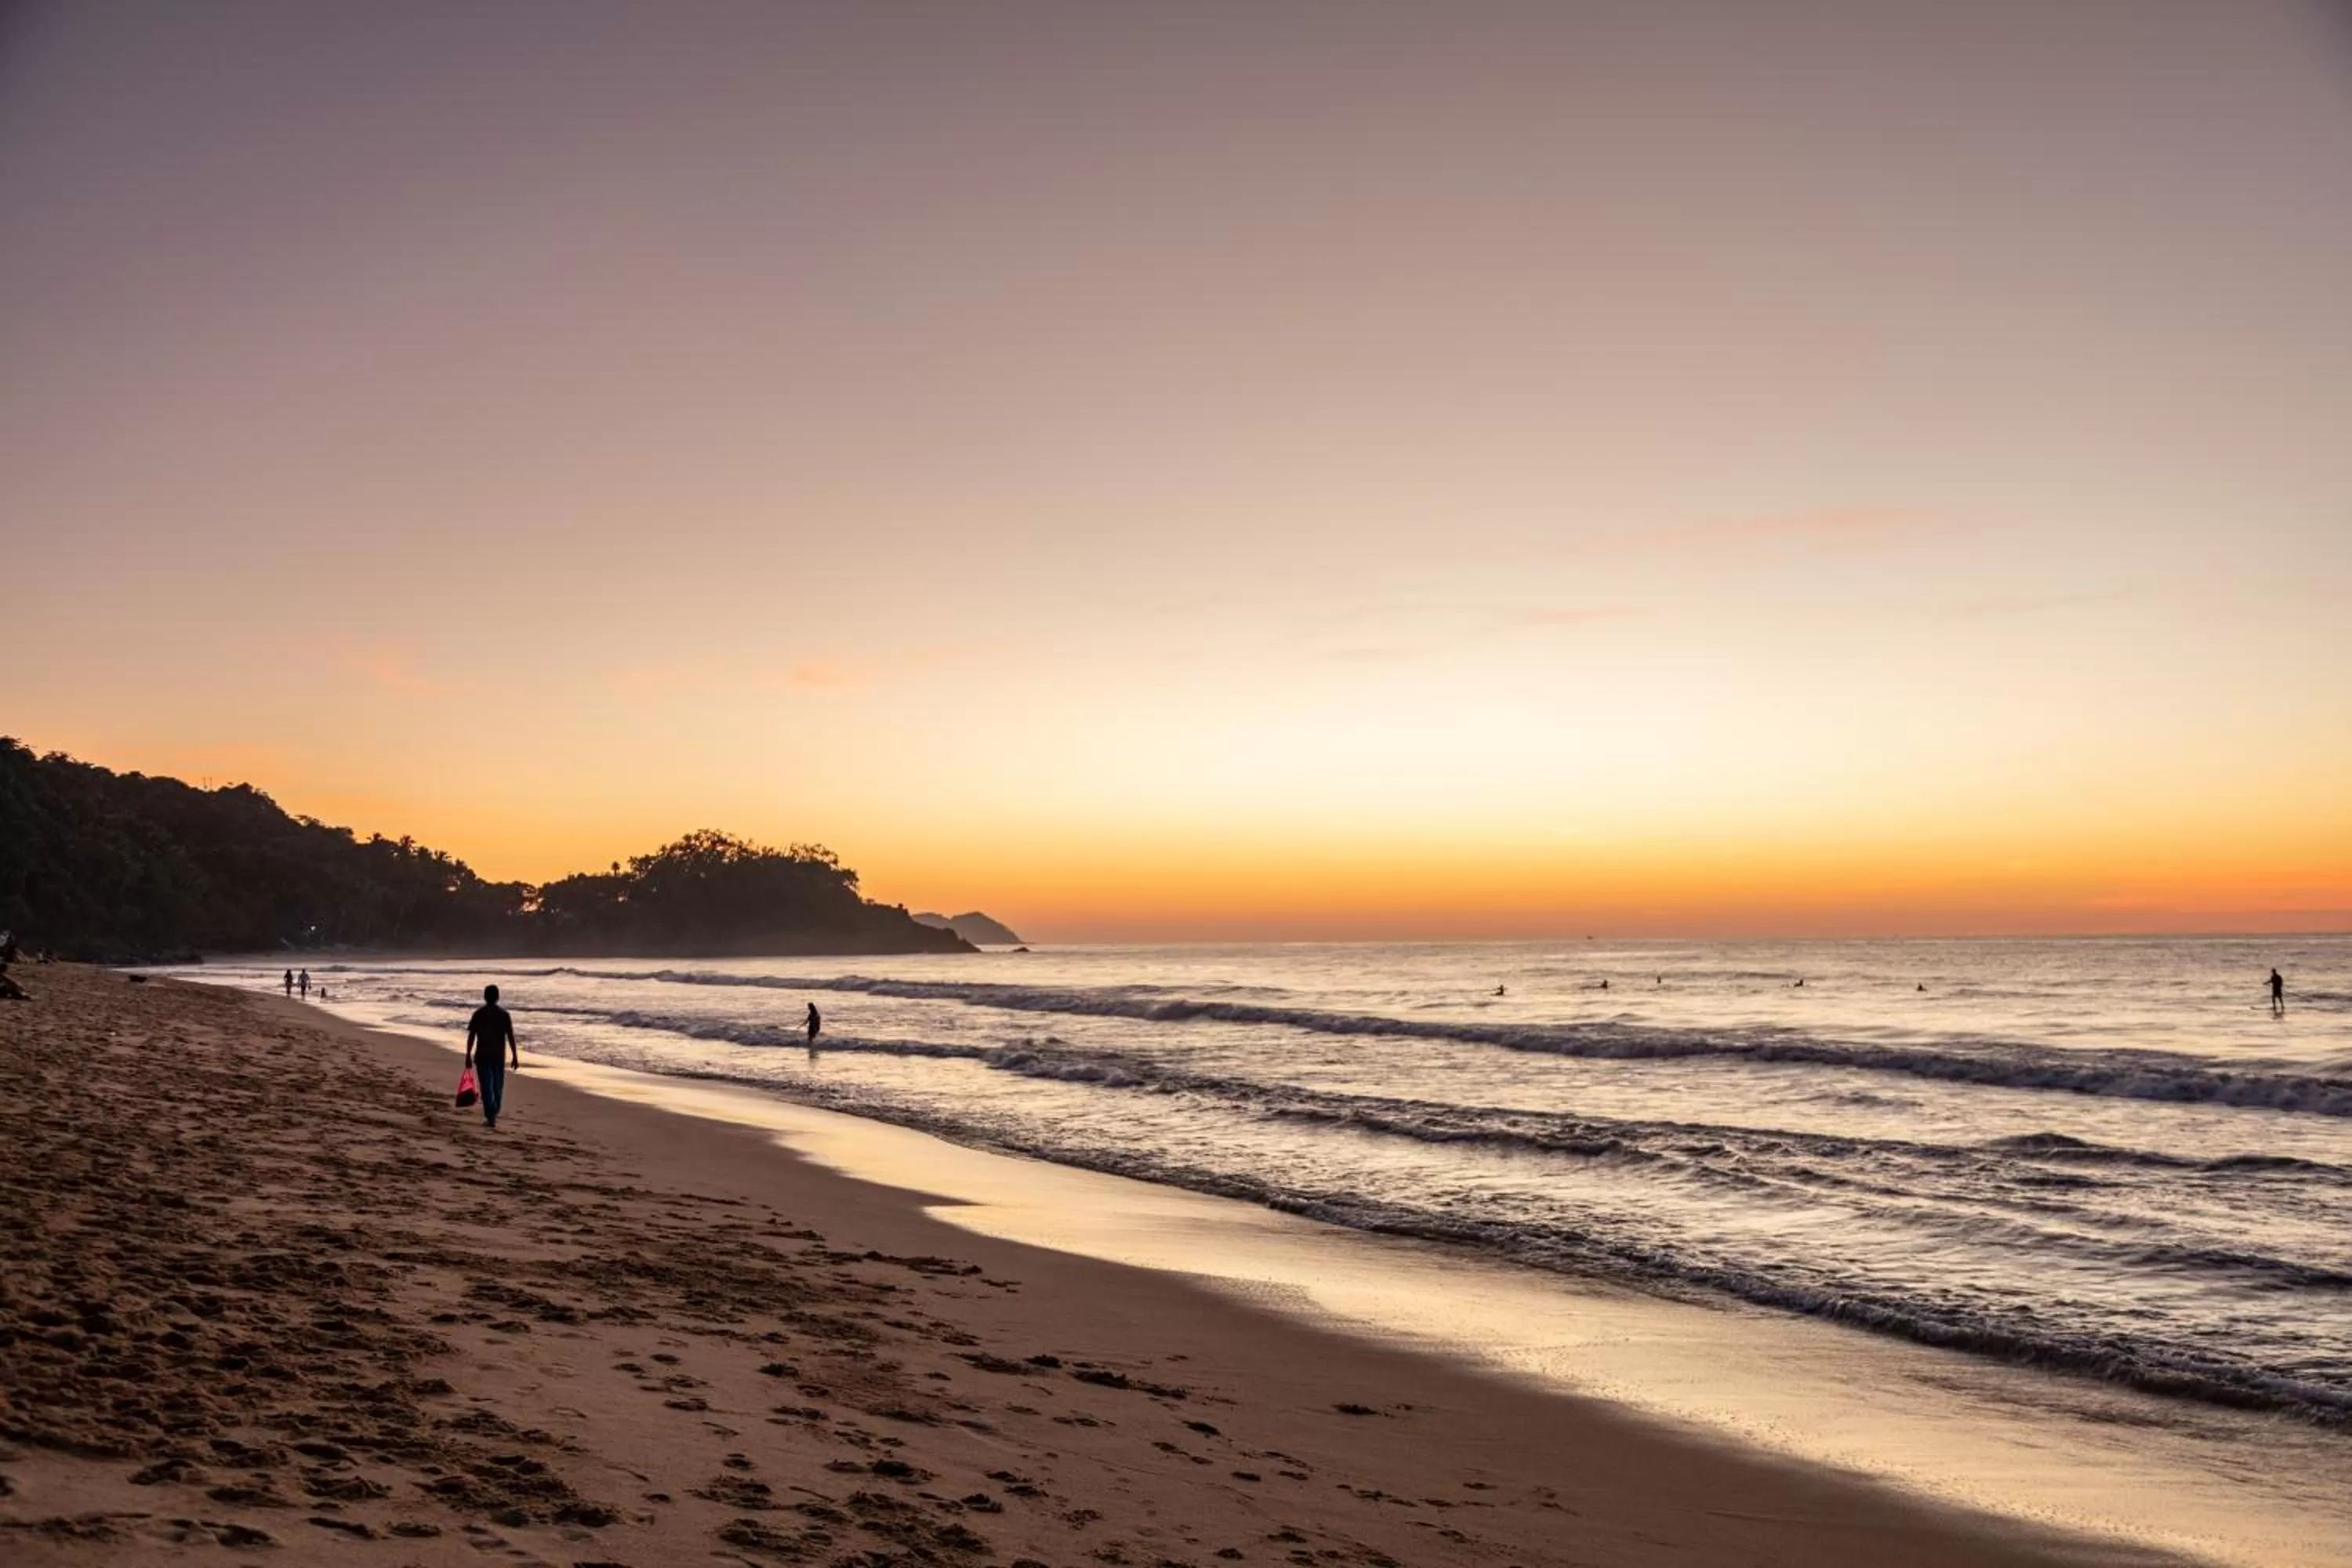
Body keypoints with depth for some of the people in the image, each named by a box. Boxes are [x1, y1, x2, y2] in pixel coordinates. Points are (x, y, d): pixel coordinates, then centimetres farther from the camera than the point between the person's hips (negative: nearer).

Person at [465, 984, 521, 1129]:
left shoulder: (479, 1014, -4)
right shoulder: (504, 1014, -1)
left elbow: (471, 1036, -7)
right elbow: (510, 1037, -3)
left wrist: (468, 1056, -1)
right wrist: (515, 1057, 1)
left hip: (482, 1056, -2)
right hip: (499, 1056, 2)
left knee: (486, 1086, -1)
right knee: (498, 1086, 16)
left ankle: (490, 1117, -10)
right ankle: (493, 1114, 26)